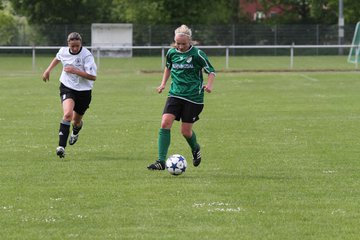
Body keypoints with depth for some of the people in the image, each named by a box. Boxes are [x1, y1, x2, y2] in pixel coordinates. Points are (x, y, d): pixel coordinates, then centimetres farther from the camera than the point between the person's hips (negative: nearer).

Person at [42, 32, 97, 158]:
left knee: (76, 121, 15)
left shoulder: (87, 55, -20)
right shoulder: (63, 51, -5)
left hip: (83, 91, -1)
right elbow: (57, 58, 22)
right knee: (68, 113, -26)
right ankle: (61, 146, -31)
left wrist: (75, 71, -29)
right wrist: (48, 70, 20)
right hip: (67, 87, 1)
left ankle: (75, 133, 56)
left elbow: (93, 76, -24)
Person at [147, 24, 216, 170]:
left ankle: (195, 149, 36)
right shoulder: (171, 53, 4)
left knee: (186, 131, 0)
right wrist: (163, 83, 13)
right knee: (165, 123, -16)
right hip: (175, 94, 3)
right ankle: (161, 161, -16)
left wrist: (209, 85, -21)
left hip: (193, 97, -3)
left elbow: (211, 71, -2)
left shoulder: (197, 54, -9)